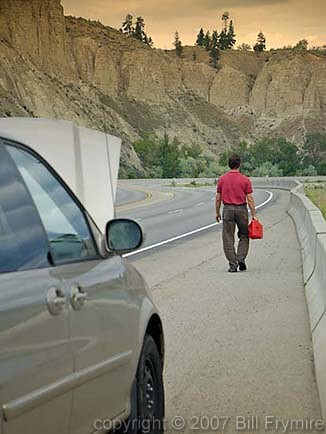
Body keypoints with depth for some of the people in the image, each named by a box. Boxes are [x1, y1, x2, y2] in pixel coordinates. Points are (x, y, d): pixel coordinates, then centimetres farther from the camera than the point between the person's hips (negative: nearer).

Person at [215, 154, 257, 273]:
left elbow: (218, 198, 3)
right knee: (244, 236, 15)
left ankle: (233, 265, 0)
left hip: (228, 209, 1)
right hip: (241, 209, -1)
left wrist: (217, 212, 14)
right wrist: (254, 215, -1)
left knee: (228, 238, 4)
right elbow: (250, 199, -6)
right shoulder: (245, 180, -4)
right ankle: (241, 258, -1)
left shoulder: (222, 179, 1)